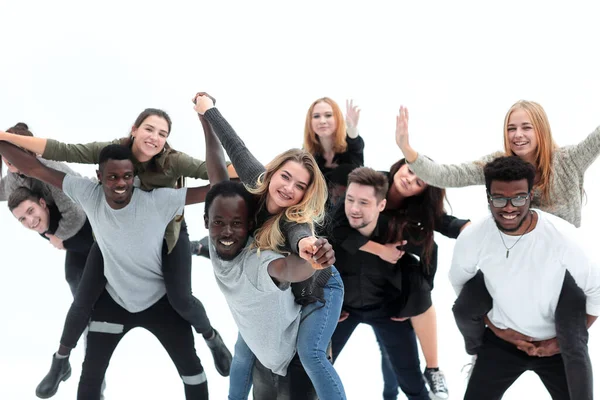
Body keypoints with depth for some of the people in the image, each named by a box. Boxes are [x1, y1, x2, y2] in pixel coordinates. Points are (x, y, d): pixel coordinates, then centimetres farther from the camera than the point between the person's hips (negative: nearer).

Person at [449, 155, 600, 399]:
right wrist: (495, 328, -3)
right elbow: (459, 282, 3)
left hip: (556, 343, -1)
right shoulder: (472, 239, -17)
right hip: (501, 341, 1)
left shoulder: (562, 236, -24)